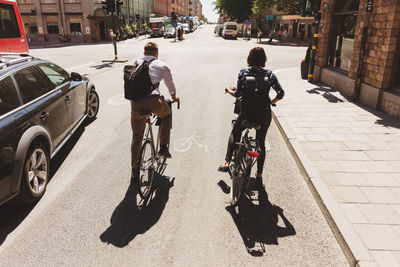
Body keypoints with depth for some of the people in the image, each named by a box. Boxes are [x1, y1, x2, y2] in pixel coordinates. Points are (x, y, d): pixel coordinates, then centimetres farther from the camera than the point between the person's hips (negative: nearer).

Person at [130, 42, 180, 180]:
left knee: (137, 137, 20)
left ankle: (134, 169, 28)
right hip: (153, 101, -2)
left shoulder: (135, 64, 22)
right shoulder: (162, 65, 14)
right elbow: (171, 85, 26)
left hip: (136, 103, 3)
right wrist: (174, 97, 47)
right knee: (167, 114, 32)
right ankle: (164, 147, 25)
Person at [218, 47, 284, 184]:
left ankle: (227, 163, 16)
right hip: (264, 113, 1)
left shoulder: (243, 73, -8)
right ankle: (259, 174, 24)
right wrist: (272, 101, 14)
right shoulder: (269, 74, -3)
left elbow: (238, 94, -12)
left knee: (235, 133, 25)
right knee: (261, 142, 17)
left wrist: (229, 90, 9)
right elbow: (281, 93, -6)